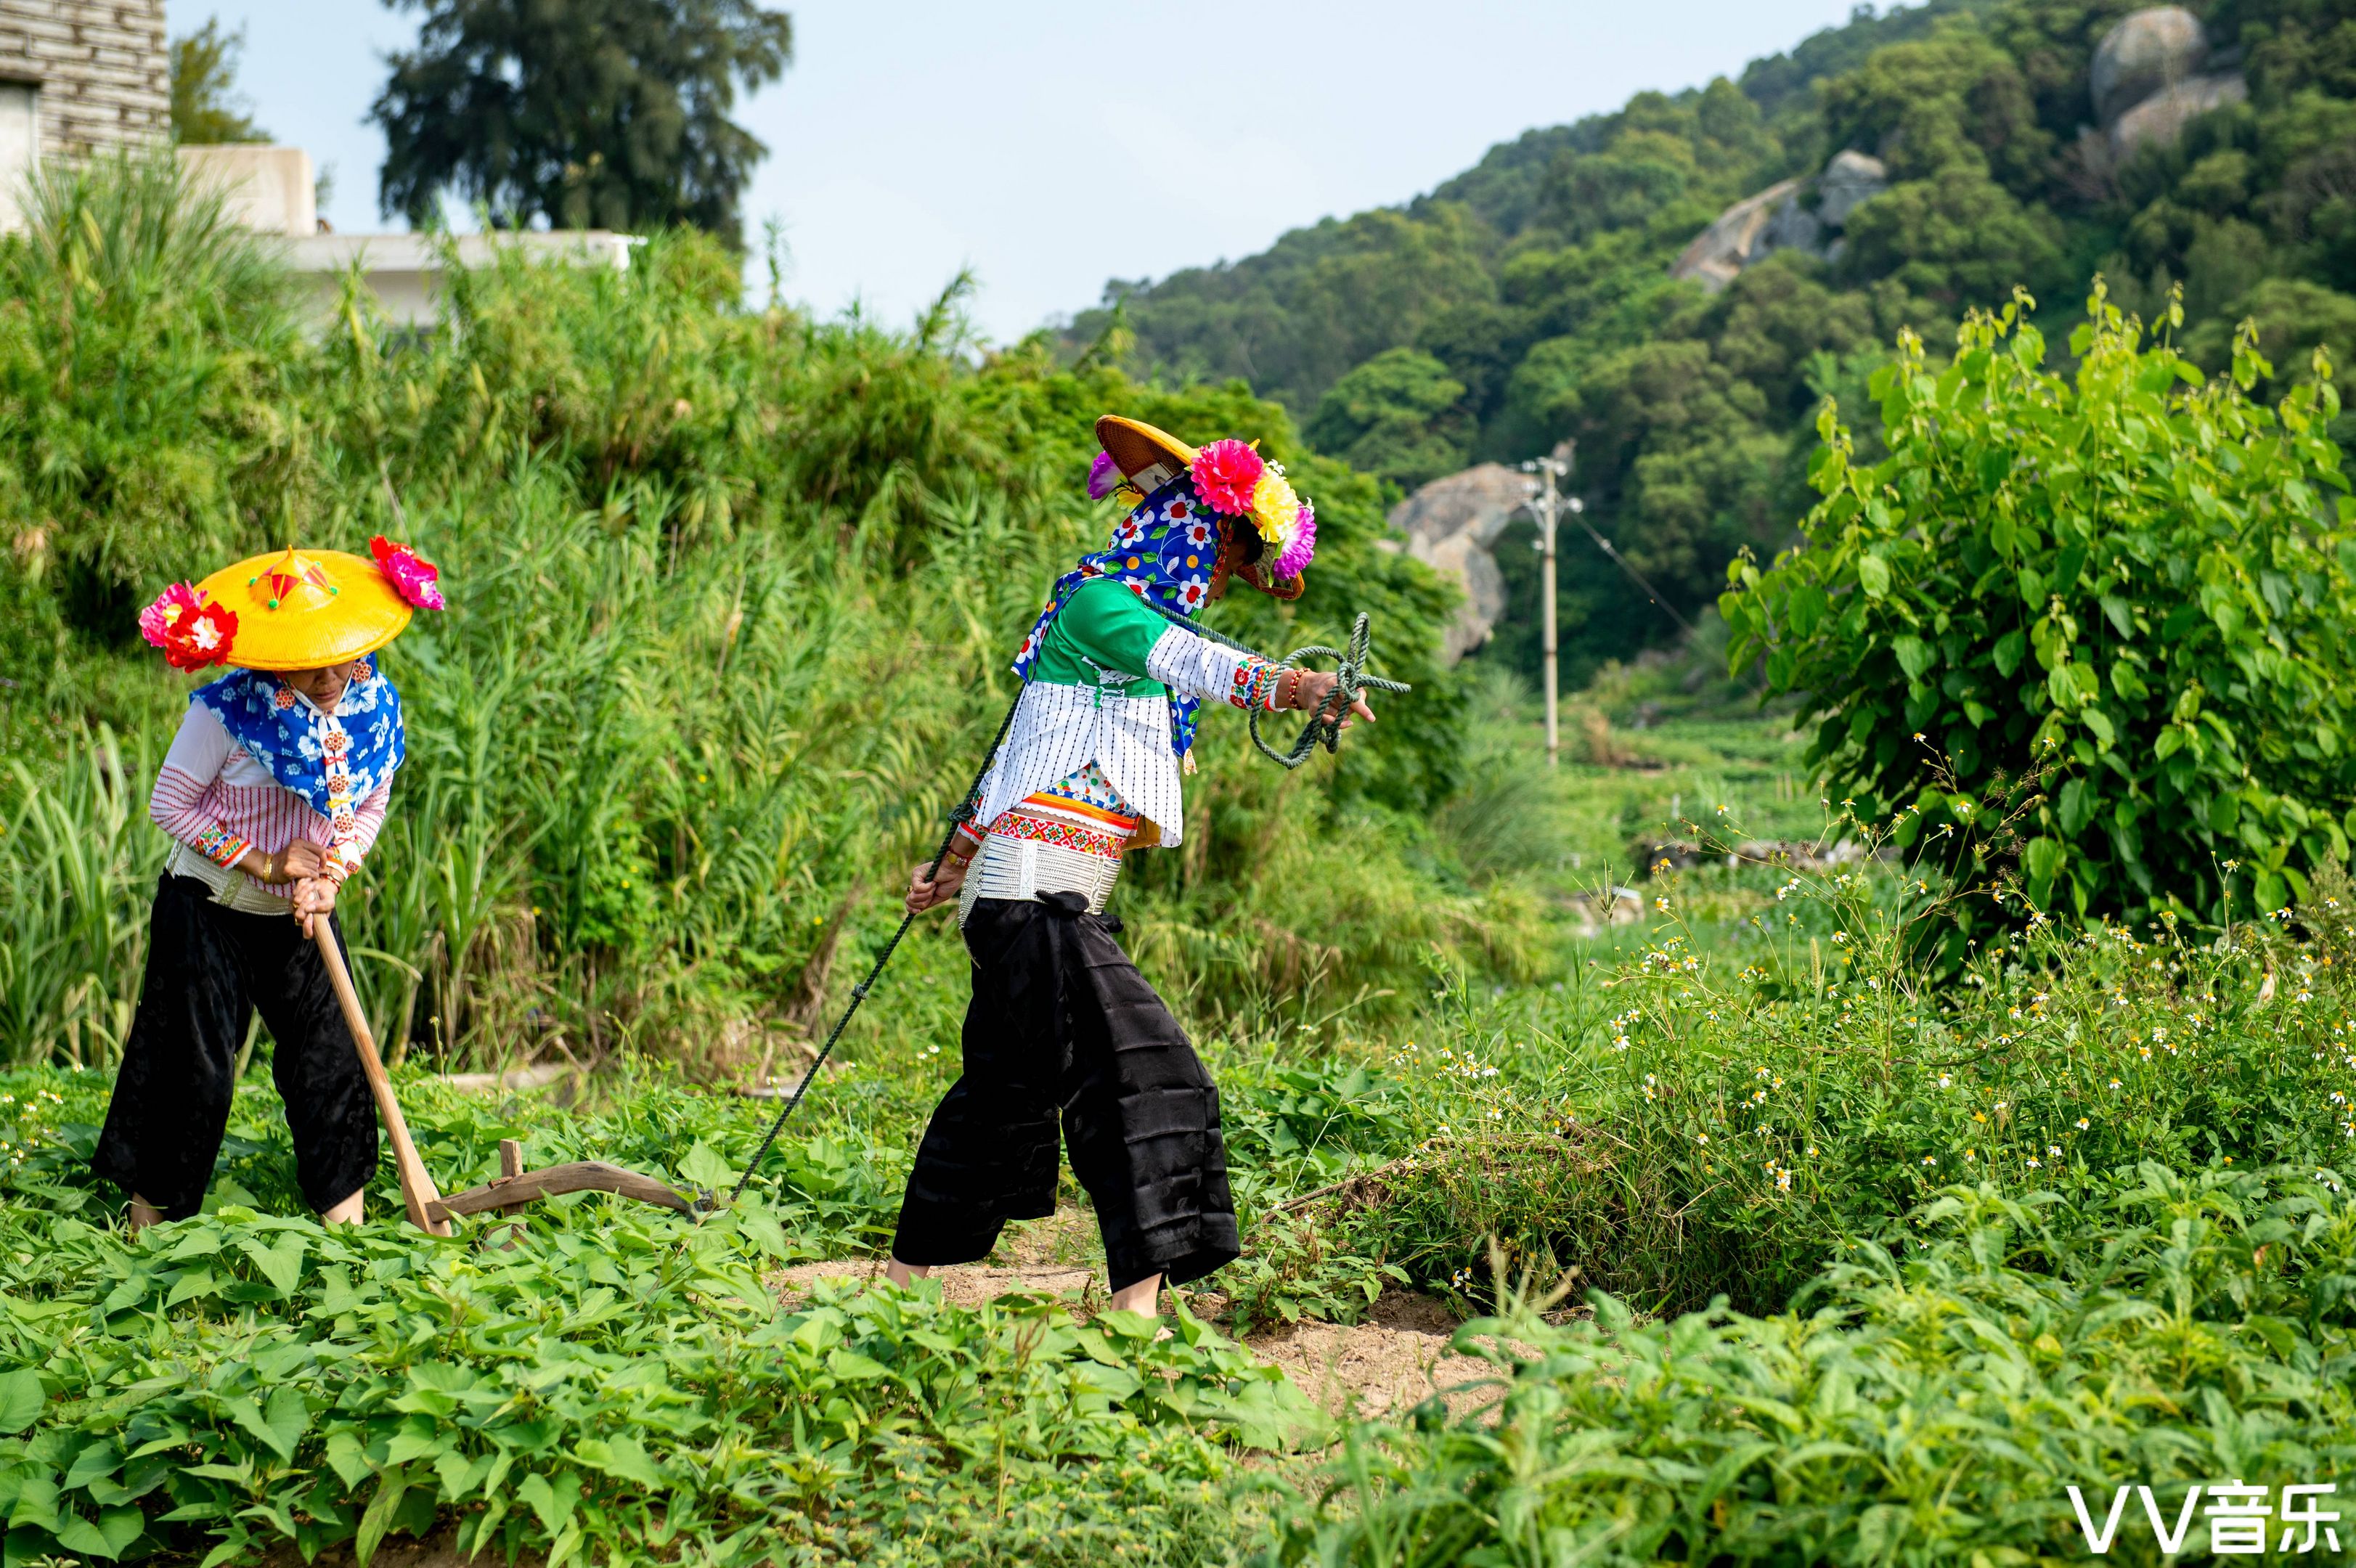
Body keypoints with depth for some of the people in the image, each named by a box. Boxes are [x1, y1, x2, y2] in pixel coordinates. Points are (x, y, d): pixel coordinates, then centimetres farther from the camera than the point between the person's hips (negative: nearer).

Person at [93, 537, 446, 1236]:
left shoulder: (372, 705, -9)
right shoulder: (229, 709, -23)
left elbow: (371, 806, 4)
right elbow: (170, 804, -14)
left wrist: (331, 874, -14)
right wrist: (265, 865, -18)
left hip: (303, 917, 4)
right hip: (208, 912, -4)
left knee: (332, 1055, 3)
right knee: (193, 1066, 1)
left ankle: (346, 1216, 14)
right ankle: (147, 1224, 17)